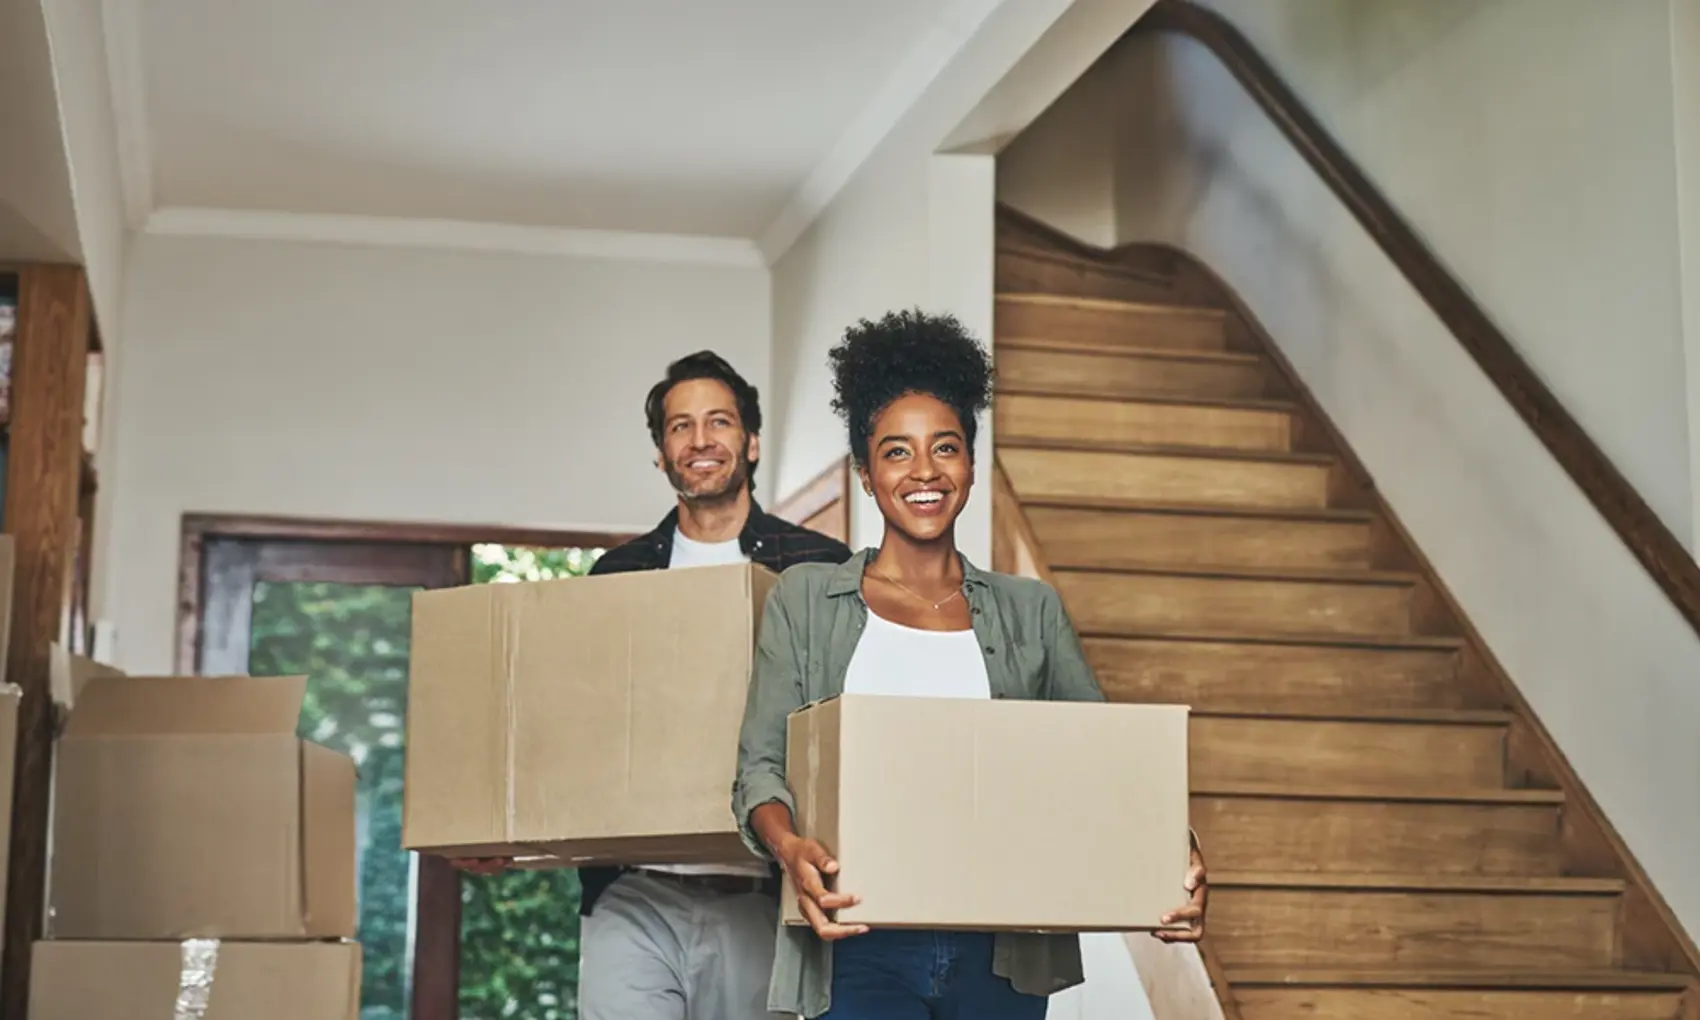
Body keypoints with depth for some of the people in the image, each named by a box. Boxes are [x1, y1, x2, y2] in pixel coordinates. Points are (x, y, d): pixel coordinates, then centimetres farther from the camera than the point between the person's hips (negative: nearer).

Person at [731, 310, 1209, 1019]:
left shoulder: (1031, 611, 13)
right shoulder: (805, 600, 8)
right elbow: (760, 764, 1)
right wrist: (789, 848, -21)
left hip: (1001, 954, 2)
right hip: (861, 951, -2)